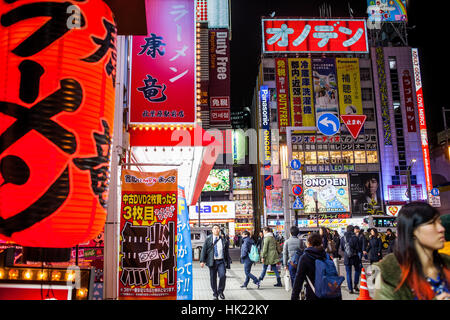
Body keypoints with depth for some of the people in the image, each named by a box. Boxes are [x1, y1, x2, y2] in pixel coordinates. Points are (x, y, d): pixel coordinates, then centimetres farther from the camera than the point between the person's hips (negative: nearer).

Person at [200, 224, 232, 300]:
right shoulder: (208, 239, 4)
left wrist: (228, 262, 12)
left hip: (221, 261, 0)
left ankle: (220, 291, 8)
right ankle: (215, 294, 20)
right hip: (212, 262, 0)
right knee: (213, 278, 4)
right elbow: (204, 250, 2)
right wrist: (202, 261, -6)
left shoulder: (223, 239, 9)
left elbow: (226, 251, 13)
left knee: (222, 275, -14)